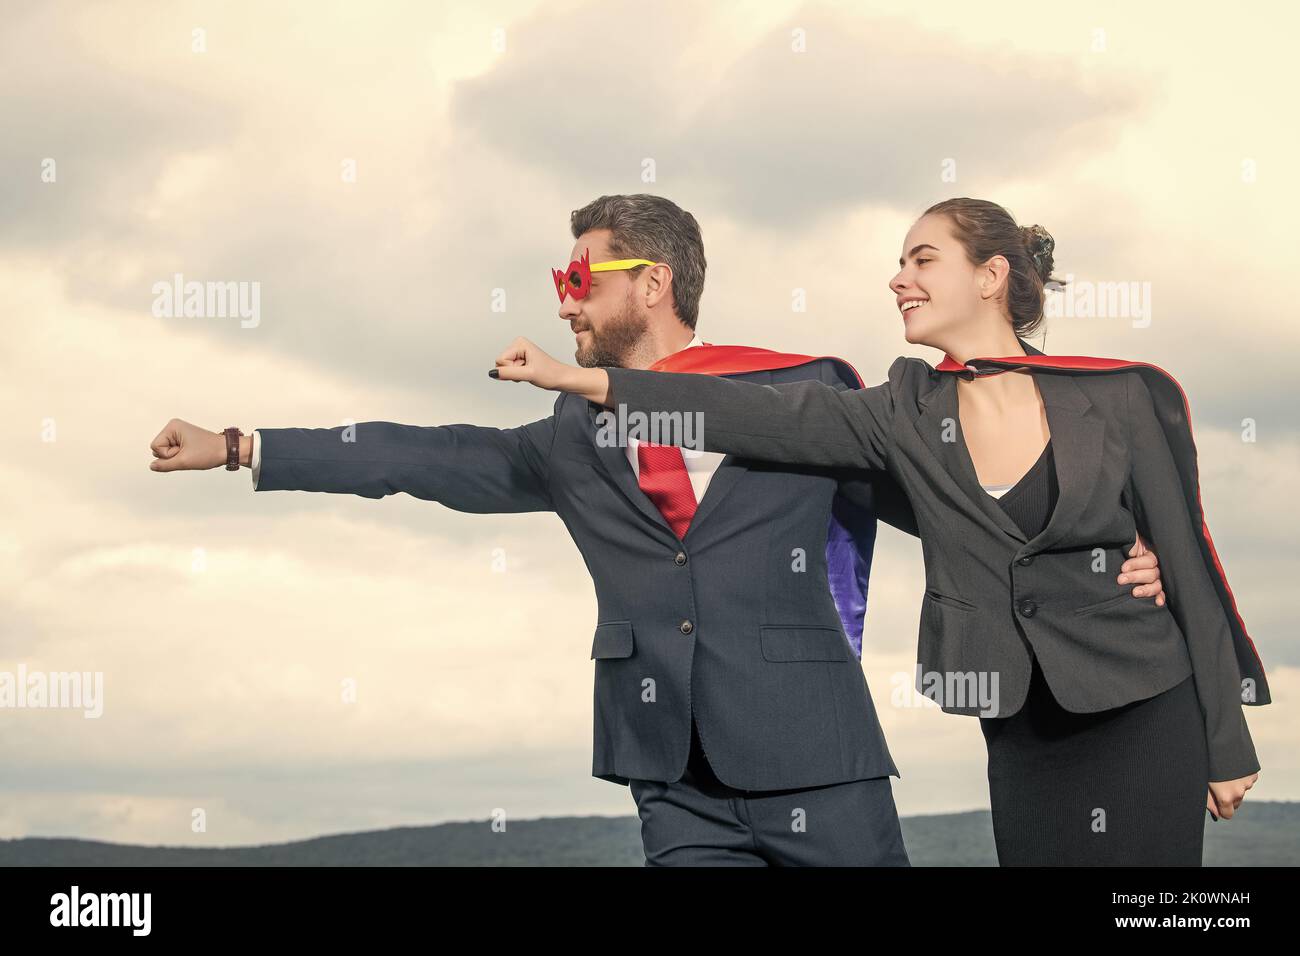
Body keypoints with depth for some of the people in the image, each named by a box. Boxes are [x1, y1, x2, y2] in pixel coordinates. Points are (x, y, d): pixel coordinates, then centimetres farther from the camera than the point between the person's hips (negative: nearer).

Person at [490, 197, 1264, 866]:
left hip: (1147, 720, -3)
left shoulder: (1121, 401, -7)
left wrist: (1228, 746, -1)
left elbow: (1187, 564, -3)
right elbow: (765, 417, -5)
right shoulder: (911, 414, 1)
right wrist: (572, 378, -11)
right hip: (1025, 734, 3)